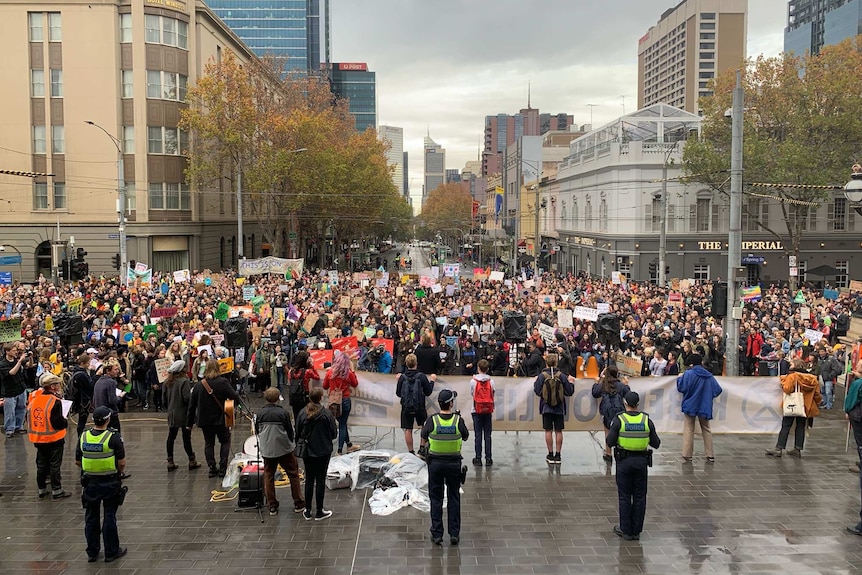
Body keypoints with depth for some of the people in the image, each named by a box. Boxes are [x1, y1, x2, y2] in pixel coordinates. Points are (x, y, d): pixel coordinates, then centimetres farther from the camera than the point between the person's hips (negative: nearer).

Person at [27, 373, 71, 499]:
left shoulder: (33, 398, 0)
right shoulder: (55, 401, -21)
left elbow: (29, 418, 10)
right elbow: (58, 423, -24)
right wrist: (66, 422, -4)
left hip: (38, 438, 6)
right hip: (54, 438, -6)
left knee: (41, 465, 18)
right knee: (55, 465, 6)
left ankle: (41, 490, 27)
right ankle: (56, 491, 13)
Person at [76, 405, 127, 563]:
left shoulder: (84, 437, -4)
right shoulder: (113, 437, -17)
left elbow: (77, 462, 5)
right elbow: (122, 463, -14)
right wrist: (119, 472, 7)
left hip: (90, 483, 3)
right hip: (110, 483, -3)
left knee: (91, 517, 14)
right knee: (109, 517, 6)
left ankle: (92, 553, 22)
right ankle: (111, 552, 15)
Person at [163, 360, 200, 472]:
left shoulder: (167, 382, 4)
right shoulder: (184, 381, -16)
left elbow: (164, 399, 9)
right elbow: (187, 398, -21)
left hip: (171, 414, 6)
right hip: (183, 414, -6)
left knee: (171, 437, 10)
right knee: (186, 438, 1)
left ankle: (170, 462, 14)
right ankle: (192, 461, 9)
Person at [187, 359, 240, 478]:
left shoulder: (199, 385, -1)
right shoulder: (223, 382, -13)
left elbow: (192, 405, 3)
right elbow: (235, 398, -18)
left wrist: (190, 423, 11)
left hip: (204, 420, 3)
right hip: (221, 419, -2)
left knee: (209, 443, 14)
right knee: (225, 441, 13)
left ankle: (212, 468, 11)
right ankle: (222, 467, 5)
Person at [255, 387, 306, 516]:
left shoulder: (260, 413, -4)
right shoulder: (283, 413, -13)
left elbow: (257, 431, 6)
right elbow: (290, 431, -6)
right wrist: (292, 444, 13)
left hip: (267, 450, 3)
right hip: (284, 448, -2)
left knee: (268, 476, 13)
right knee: (293, 475, 10)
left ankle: (272, 506, 15)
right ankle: (298, 504, 14)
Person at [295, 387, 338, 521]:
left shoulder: (302, 413, -9)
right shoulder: (326, 414, -18)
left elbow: (298, 433, -1)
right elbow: (334, 434, -11)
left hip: (307, 451, 3)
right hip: (323, 452, -3)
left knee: (309, 480, 14)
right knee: (320, 480, 7)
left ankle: (307, 512, 20)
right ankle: (319, 512, 15)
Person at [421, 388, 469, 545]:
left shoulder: (432, 420, -13)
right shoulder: (458, 420, -12)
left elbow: (424, 439, 3)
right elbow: (466, 437, 5)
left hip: (435, 463, 0)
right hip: (454, 463, 0)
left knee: (436, 499, 9)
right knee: (454, 498, 12)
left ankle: (437, 534, 11)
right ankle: (454, 534, 13)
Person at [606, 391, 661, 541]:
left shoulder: (619, 420, -10)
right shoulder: (647, 420, -3)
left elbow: (610, 442, -10)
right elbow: (656, 443, 1)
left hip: (624, 461, -2)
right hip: (641, 461, 2)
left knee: (625, 496, 7)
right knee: (640, 497, 10)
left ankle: (626, 530, 12)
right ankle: (636, 531, 14)